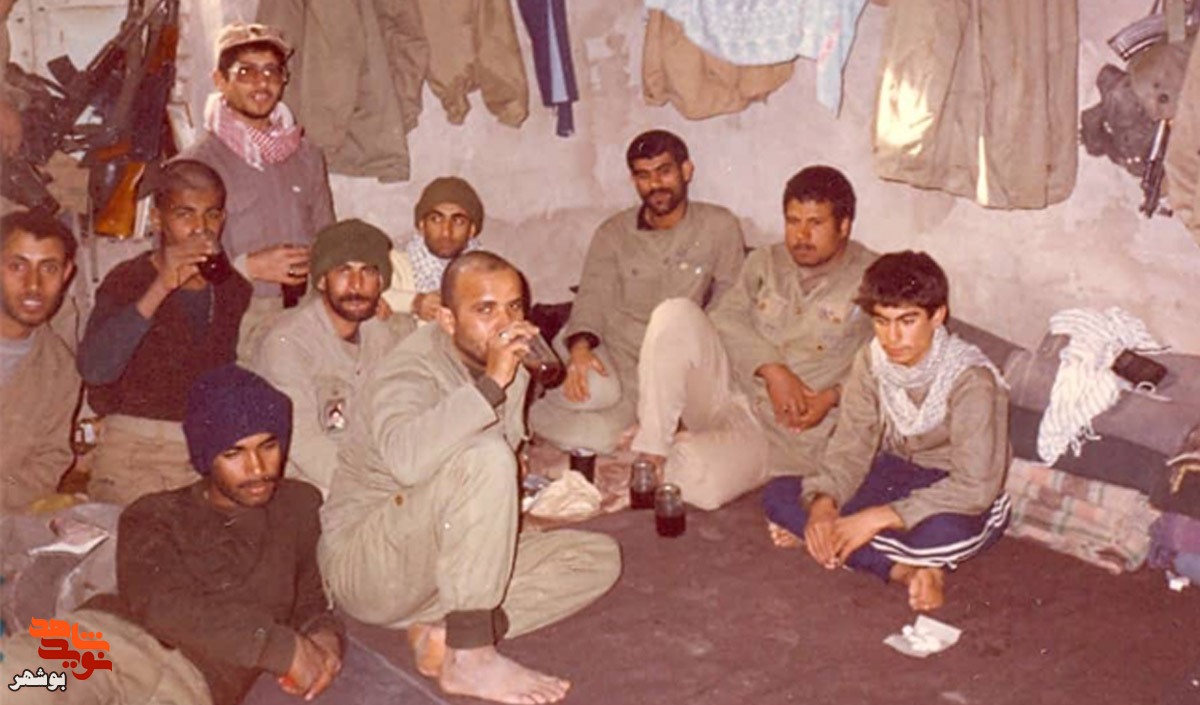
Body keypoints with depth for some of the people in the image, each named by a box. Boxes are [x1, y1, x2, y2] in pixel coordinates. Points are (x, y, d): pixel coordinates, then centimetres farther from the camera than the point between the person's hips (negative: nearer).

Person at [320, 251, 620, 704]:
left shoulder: (511, 369, 5)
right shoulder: (410, 369, -20)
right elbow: (405, 459, -43)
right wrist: (489, 387, -42)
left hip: (448, 566, 9)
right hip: (363, 563, -8)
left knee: (599, 559, -3)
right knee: (484, 457, -32)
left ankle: (442, 632, -12)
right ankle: (469, 659, -27)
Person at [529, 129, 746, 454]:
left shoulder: (720, 227, 5)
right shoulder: (613, 233, 8)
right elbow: (594, 298, -2)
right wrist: (580, 347, -23)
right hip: (613, 352, 1)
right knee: (597, 390, -30)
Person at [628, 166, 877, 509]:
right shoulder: (764, 262, 15)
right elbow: (725, 319, 1)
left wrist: (833, 397, -19)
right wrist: (771, 369, -15)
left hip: (794, 432, -4)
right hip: (730, 395, 4)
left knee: (696, 478, -33)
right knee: (676, 313, -23)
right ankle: (649, 452, -18)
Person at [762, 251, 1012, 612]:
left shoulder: (971, 379, -25)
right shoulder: (872, 362, -9)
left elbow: (975, 487, -31)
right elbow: (850, 448, -7)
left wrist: (877, 518, -35)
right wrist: (823, 503, -29)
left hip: (957, 499, -6)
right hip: (894, 477, 6)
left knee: (941, 531, -43)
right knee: (778, 495, -15)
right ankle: (906, 570, -20)